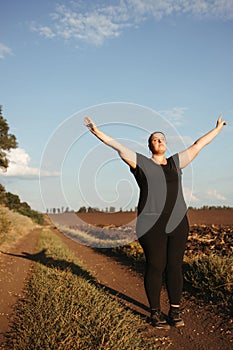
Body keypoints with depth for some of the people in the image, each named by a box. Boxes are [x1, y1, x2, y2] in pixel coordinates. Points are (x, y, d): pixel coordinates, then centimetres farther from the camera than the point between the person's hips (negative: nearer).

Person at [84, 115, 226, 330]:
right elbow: (118, 147, 2)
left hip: (178, 223, 4)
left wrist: (218, 128, 32)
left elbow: (198, 145, 23)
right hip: (152, 224, -4)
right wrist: (96, 131, -2)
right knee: (155, 267, 1)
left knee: (175, 266, 7)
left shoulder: (175, 162, 16)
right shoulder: (141, 163, 6)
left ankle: (175, 310, 19)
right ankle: (155, 312, 14)